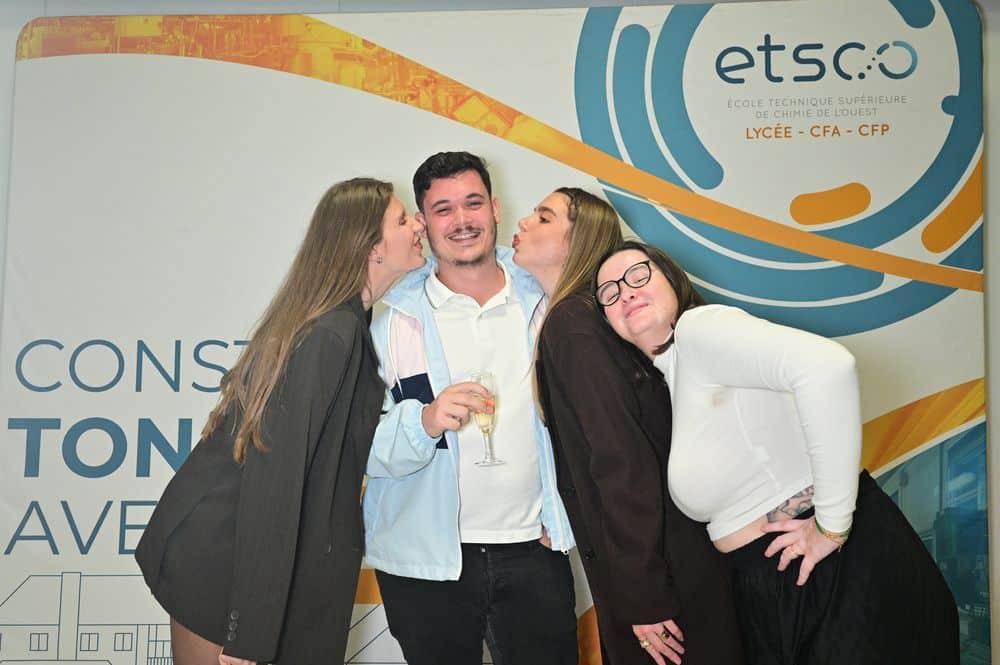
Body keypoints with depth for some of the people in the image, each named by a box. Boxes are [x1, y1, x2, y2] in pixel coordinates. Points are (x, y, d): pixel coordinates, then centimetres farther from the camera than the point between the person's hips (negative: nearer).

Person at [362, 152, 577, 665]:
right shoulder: (395, 318, -5)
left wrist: (563, 516, 4)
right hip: (426, 559, -2)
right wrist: (424, 421, -28)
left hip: (533, 548, 2)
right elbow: (363, 444, -10)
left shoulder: (542, 303, 3)